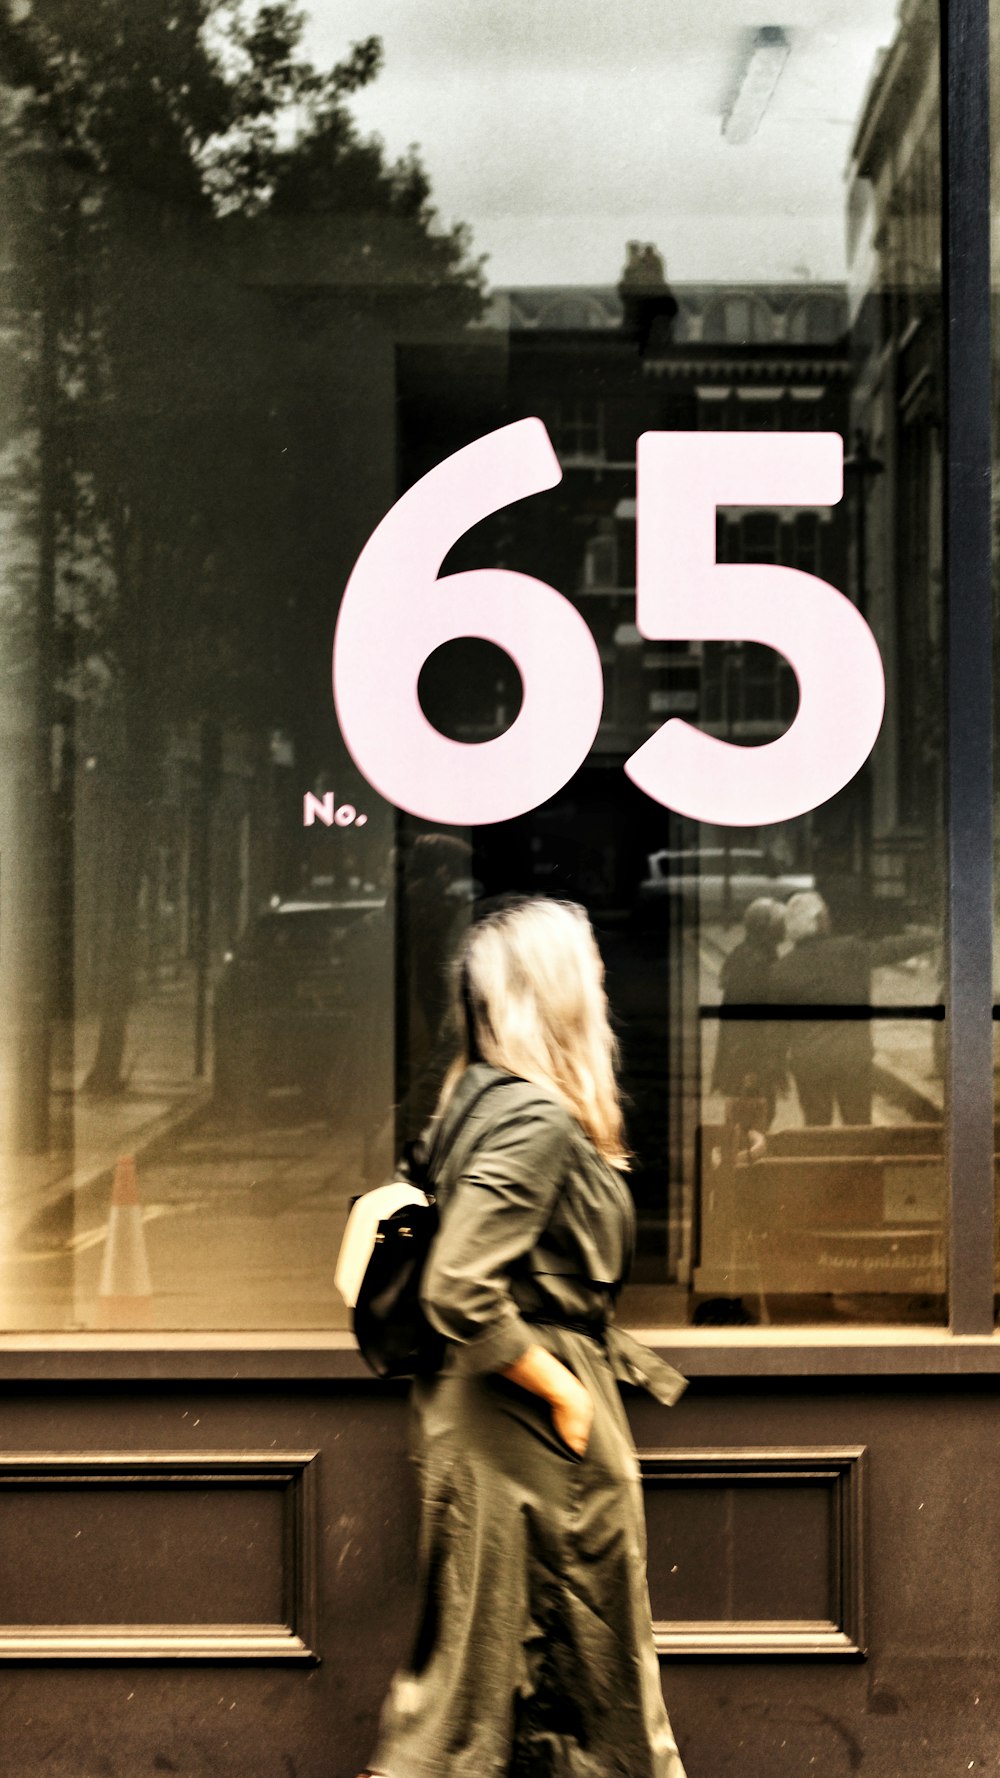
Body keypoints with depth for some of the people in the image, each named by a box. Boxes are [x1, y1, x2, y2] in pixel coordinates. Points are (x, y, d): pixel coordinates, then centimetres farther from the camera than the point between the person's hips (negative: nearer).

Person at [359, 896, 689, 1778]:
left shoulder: (485, 1095, 8)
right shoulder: (535, 1118, -21)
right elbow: (459, 1292, -27)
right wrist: (562, 1389, -17)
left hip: (493, 1408, 9)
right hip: (528, 1420, -9)